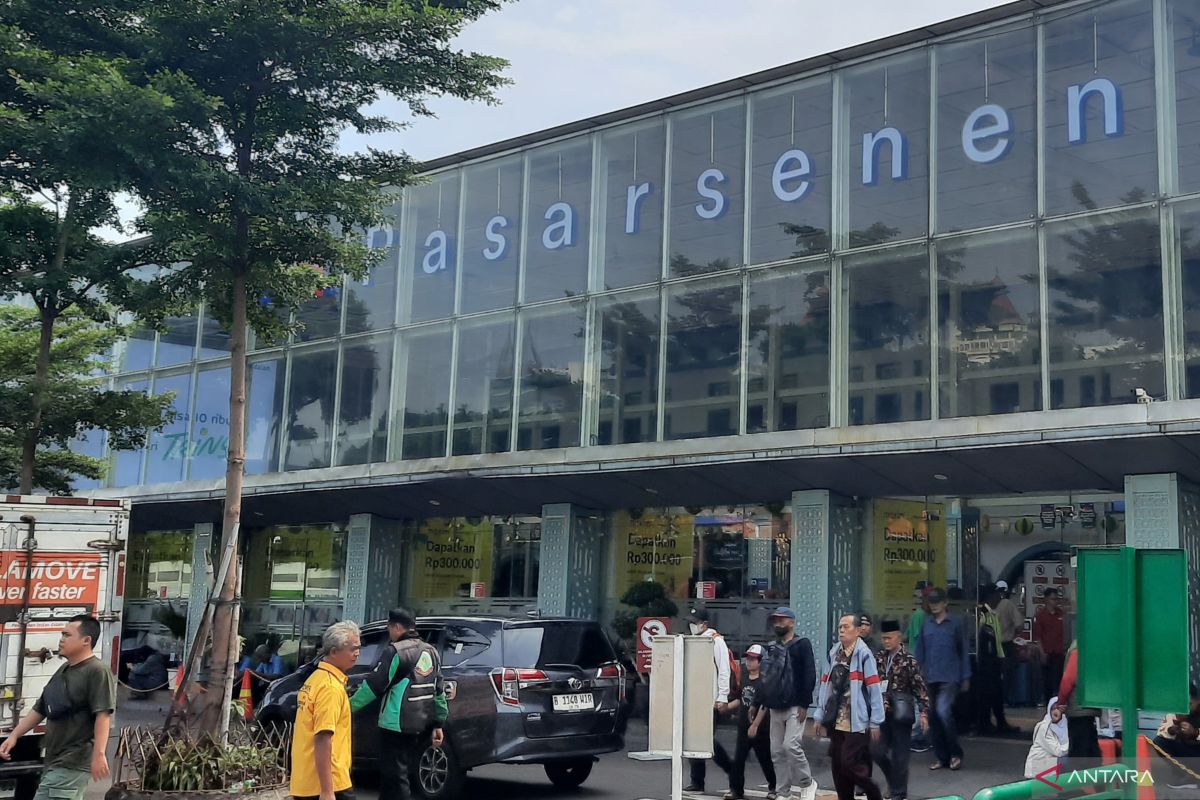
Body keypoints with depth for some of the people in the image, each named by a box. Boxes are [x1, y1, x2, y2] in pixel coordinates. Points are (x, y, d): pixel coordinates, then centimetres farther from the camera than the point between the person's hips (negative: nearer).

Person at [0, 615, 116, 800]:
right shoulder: (63, 671, 16)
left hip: (71, 764, -9)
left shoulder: (97, 671, -14)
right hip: (54, 761, 9)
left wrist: (99, 754, -28)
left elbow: (103, 715, -22)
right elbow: (40, 709, 22)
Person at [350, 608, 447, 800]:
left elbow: (372, 685, -12)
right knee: (391, 772, 19)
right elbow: (439, 691, 16)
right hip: (421, 725, 8)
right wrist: (439, 723, 20)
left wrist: (350, 706, -2)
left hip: (397, 725, -8)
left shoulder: (396, 651, -12)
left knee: (395, 776, -4)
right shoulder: (432, 652, 13)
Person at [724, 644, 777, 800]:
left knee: (765, 759, 6)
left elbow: (764, 705, -19)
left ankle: (773, 788, 23)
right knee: (738, 759, 6)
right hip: (743, 727, 7)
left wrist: (755, 725, -21)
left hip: (760, 728, -7)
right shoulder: (745, 680, 9)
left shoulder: (764, 681, -14)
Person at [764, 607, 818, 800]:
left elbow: (809, 675, -9)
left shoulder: (802, 644, -2)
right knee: (777, 751, 4)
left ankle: (807, 783, 2)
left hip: (795, 706, -6)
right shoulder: (772, 648, 17)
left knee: (791, 745, -17)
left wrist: (804, 704, -16)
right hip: (776, 707, 7)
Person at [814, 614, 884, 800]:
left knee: (850, 763, -8)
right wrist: (821, 716, 11)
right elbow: (825, 685, 11)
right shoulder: (833, 654, 9)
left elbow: (874, 689, -11)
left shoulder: (863, 654, -11)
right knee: (838, 764, 9)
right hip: (836, 721, 6)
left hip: (856, 722, -6)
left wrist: (875, 722, -11)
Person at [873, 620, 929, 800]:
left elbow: (920, 688, -11)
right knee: (878, 752, 7)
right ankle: (894, 781, 31)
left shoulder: (908, 660, -10)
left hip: (901, 715, -5)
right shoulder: (879, 658, 5)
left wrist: (923, 713, -15)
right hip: (883, 713, 5)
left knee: (900, 756, 3)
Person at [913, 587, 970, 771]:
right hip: (930, 678, 4)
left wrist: (965, 677, 1)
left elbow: (964, 651, 3)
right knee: (934, 718, 6)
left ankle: (956, 753, -3)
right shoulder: (926, 625, 9)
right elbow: (919, 652, 11)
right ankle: (942, 757, 17)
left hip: (950, 677, -4)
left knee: (943, 711, -20)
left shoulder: (955, 623, 1)